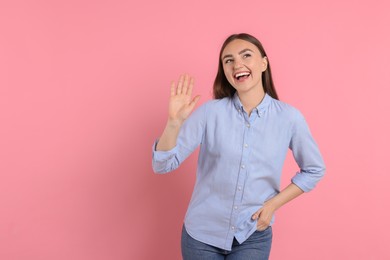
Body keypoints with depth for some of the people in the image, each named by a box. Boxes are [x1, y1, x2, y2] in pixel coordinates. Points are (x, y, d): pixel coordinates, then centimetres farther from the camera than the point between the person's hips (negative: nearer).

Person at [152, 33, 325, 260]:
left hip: (253, 237, 0)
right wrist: (174, 121, -29)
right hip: (202, 233, 0)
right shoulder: (211, 111, -11)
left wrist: (274, 203, -4)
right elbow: (163, 165, -13)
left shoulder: (289, 117, -9)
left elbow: (314, 169, 5)